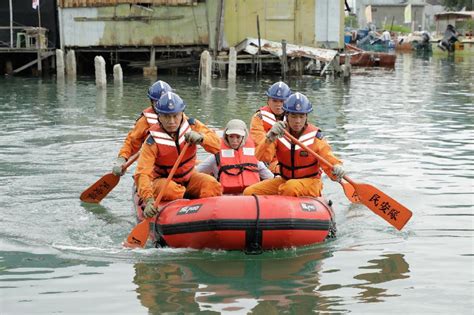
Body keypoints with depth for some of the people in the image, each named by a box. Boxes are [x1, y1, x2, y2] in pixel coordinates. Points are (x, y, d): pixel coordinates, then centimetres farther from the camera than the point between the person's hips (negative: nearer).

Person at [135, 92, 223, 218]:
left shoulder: (191, 125, -8)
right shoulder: (153, 141, -20)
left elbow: (217, 145, -13)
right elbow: (142, 173, -28)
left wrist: (200, 137, -36)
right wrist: (148, 200, -45)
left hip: (188, 177, 4)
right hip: (163, 180, -3)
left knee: (211, 185, -25)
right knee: (172, 191, -37)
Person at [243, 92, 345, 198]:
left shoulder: (315, 137, -10)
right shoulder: (278, 133, -4)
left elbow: (328, 160, -14)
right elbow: (261, 157, -17)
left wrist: (337, 167, -39)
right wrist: (270, 138, -37)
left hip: (310, 183, -3)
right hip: (284, 180, 3)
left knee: (291, 187, -37)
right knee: (249, 192, -13)